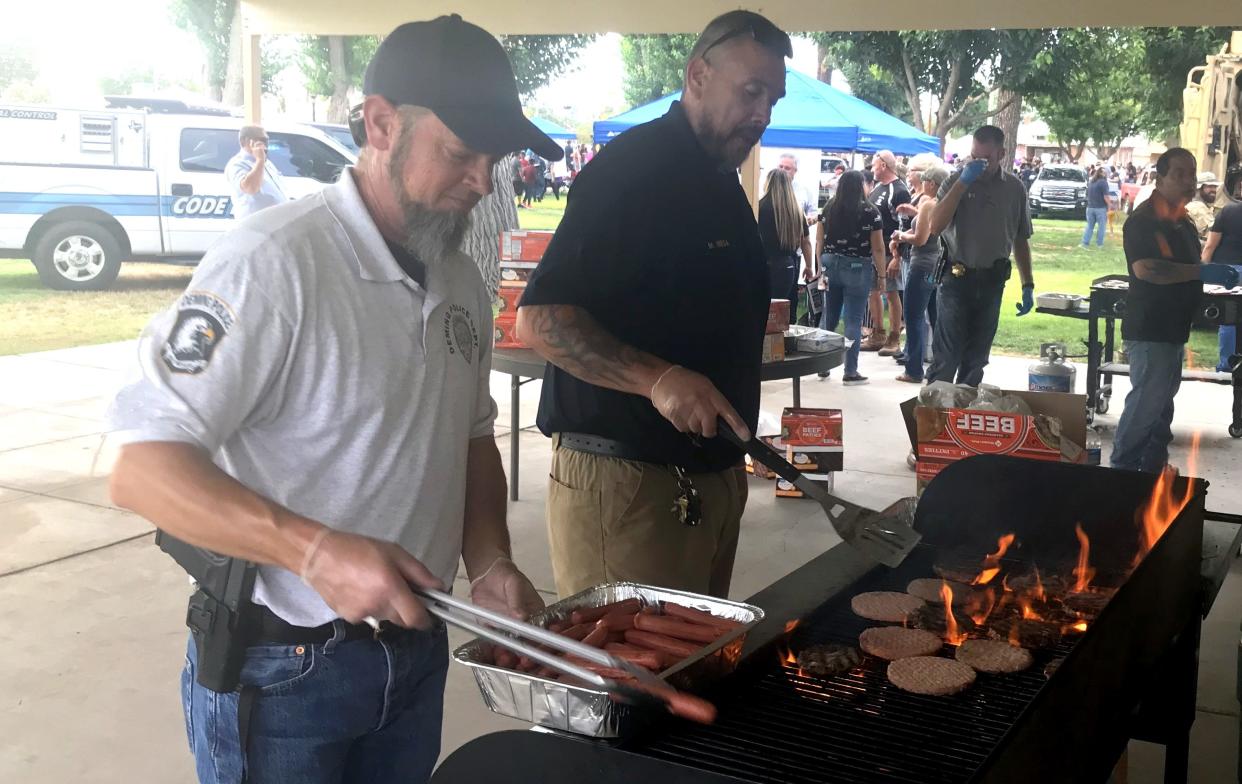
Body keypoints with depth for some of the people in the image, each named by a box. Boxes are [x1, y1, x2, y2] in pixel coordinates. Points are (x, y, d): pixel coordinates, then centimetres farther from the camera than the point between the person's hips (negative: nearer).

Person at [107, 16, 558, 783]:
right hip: (279, 669, -7)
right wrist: (316, 551, -33)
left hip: (417, 651, 7)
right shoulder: (273, 264, -21)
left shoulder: (462, 281, 4)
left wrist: (489, 564, -1)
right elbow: (144, 469, -23)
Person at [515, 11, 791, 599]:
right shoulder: (631, 169, -13)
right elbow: (540, 319, -20)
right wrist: (657, 379, -31)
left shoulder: (721, 184, 16)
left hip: (713, 477, 9)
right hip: (623, 482, -9)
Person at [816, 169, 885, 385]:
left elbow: (819, 241, 6)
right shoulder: (870, 212, -8)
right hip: (858, 269, -4)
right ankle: (850, 372, 5)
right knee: (853, 321, 2)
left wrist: (821, 266, 15)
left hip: (830, 265, 4)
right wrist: (881, 275, 0)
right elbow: (878, 248, -8)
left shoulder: (829, 208, 3)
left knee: (828, 317, 14)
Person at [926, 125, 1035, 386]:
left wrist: (1028, 285, 11)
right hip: (956, 277, -3)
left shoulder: (1014, 188, 6)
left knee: (976, 358, 11)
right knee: (946, 357, -5)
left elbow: (1020, 240, 13)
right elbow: (936, 226, -18)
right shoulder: (957, 180, -3)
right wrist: (963, 182, -20)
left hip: (992, 281, 3)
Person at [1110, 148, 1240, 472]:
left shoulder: (1183, 221, 14)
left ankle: (1152, 468, 25)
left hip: (1174, 327, 10)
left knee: (1161, 400, 15)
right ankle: (1123, 468, 4)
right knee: (1147, 401, -6)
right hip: (1150, 328, -10)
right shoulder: (1144, 220, -16)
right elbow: (1144, 267, -32)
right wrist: (1202, 272, -32)